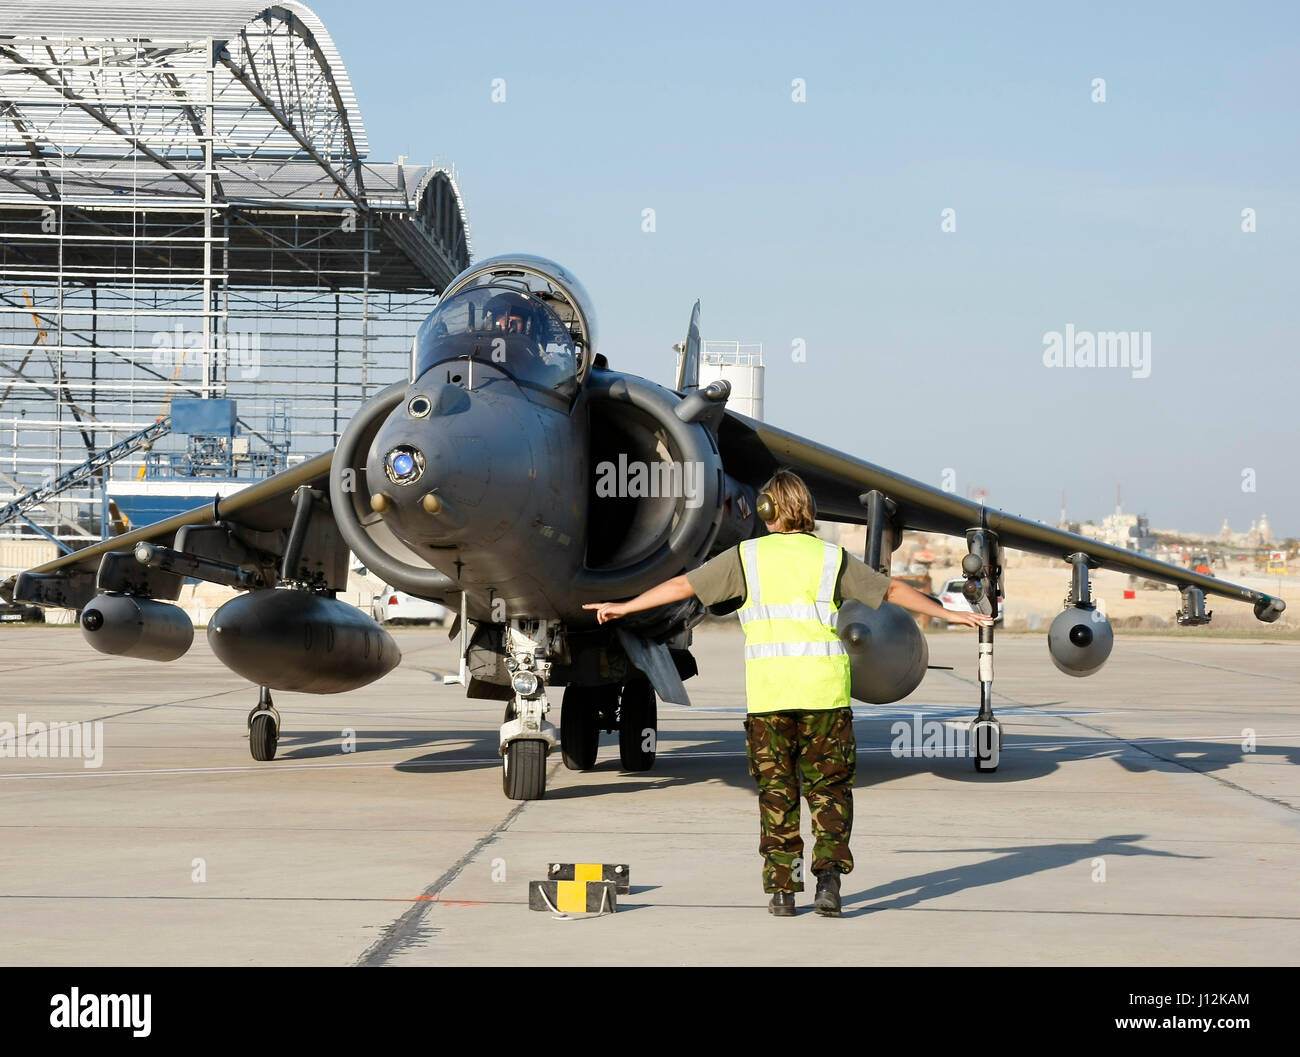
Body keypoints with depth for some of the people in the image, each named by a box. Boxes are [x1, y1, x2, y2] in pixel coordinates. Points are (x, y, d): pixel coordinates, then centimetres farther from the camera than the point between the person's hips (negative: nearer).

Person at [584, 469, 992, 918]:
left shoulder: (747, 556, 4)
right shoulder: (832, 557, 7)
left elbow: (683, 585, 7)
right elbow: (893, 590, 14)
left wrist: (624, 607, 18)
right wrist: (950, 615, 26)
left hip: (768, 694, 0)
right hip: (825, 693, 1)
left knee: (776, 792, 8)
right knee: (828, 788, 9)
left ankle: (782, 889, 7)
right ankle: (829, 872, -8)